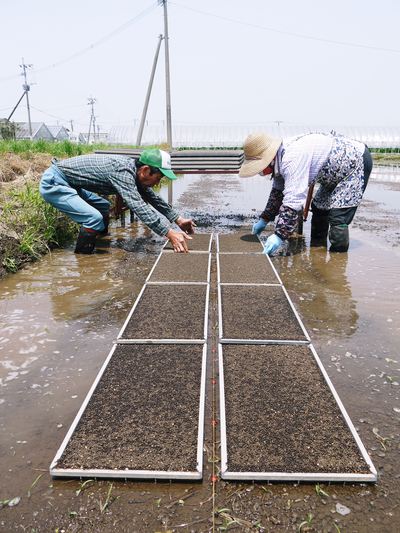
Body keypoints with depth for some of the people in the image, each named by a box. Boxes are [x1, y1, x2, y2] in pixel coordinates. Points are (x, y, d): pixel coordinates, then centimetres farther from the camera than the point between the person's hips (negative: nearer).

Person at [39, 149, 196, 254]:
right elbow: (139, 206, -36)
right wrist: (169, 233, -38)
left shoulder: (132, 169, 2)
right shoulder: (122, 171, -27)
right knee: (94, 218, -22)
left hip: (66, 182, 10)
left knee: (103, 207, 19)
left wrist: (178, 219, 9)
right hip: (53, 183, -10)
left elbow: (152, 198, 11)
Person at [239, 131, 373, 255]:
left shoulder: (293, 159, -35)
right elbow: (278, 191, 9)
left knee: (338, 217, -17)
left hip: (357, 161, -10)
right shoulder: (280, 158, -3)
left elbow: (294, 200, -38)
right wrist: (264, 219, 10)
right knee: (319, 207, 16)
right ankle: (317, 249, 30)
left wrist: (280, 235, -36)